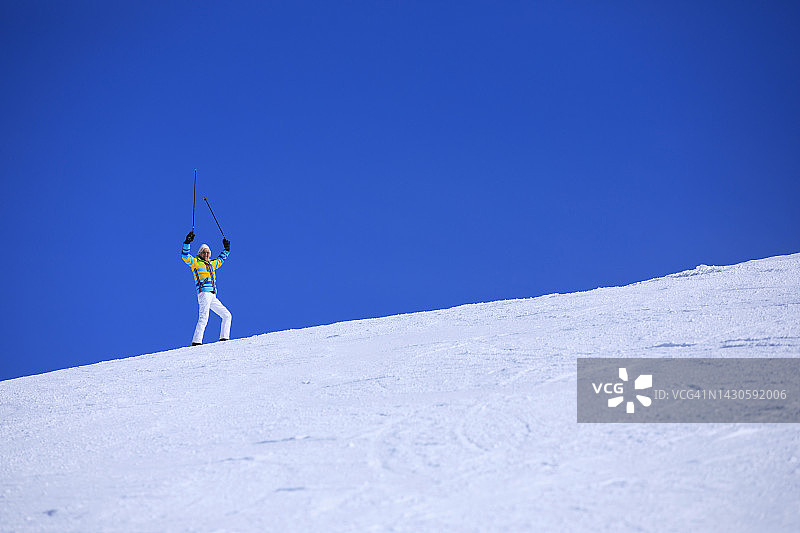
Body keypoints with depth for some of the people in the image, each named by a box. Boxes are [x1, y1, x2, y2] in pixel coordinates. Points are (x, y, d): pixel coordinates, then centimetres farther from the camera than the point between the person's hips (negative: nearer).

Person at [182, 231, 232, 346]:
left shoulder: (211, 264, 26)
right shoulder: (195, 262, 7)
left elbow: (220, 260, 45)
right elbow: (185, 256, -8)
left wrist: (226, 249, 43)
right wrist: (187, 242, -18)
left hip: (212, 297, 8)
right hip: (204, 293, -8)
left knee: (226, 315, 5)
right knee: (203, 318, -22)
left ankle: (224, 338, 3)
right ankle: (196, 341, -29)